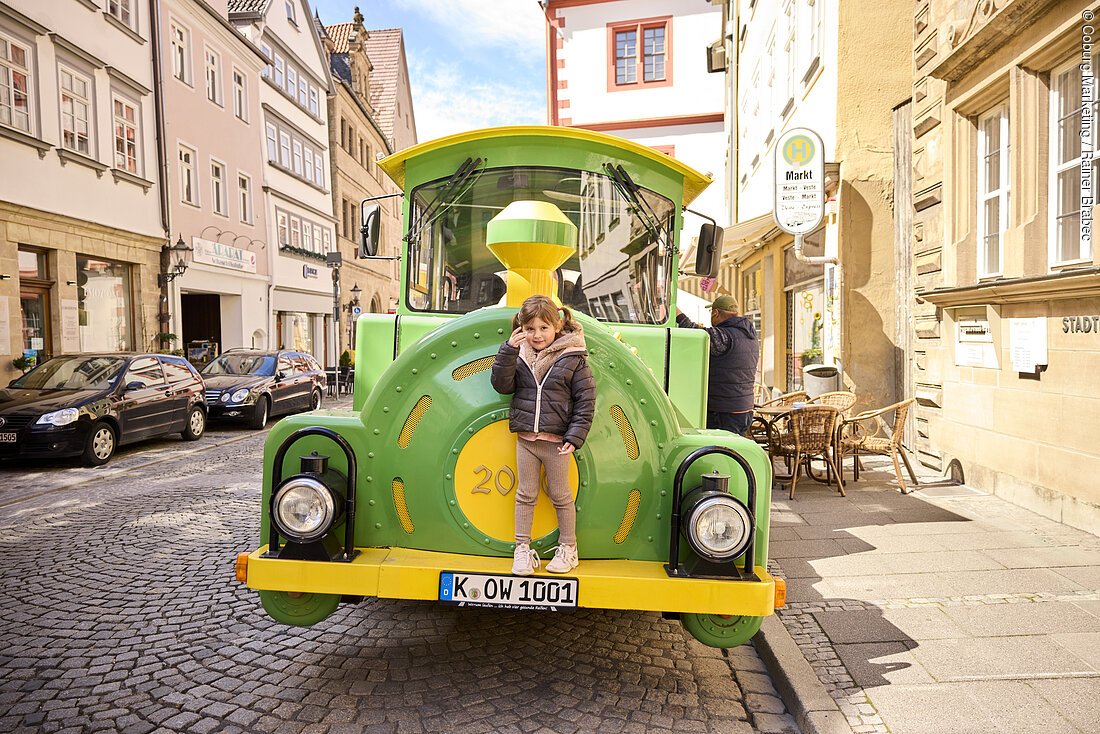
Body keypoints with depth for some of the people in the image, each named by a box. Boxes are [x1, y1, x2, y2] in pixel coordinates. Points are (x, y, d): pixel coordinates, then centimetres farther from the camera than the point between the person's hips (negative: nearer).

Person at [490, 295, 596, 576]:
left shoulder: (573, 359, -7)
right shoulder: (519, 356, 3)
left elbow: (586, 403, -6)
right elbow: (501, 385, -6)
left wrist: (574, 437, -13)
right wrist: (509, 350, -15)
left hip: (556, 442, -2)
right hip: (525, 439, 3)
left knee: (560, 496, 11)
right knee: (525, 495, 12)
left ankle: (568, 549, 27)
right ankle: (522, 548, 24)